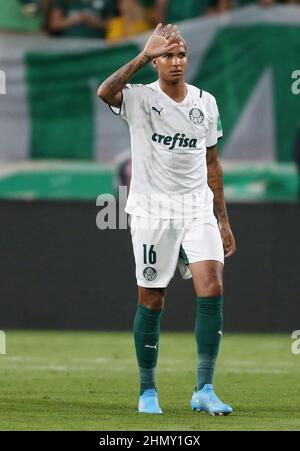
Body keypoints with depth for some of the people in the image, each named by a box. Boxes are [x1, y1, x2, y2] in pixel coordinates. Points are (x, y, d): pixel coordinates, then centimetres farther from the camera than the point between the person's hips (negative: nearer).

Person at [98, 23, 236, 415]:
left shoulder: (206, 103, 9)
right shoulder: (141, 99, -4)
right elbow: (105, 92, -28)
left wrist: (223, 221, 15)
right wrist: (145, 55, -32)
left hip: (198, 209, 3)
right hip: (152, 212, -3)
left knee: (212, 287, -13)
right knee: (151, 301, 2)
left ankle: (204, 390, -10)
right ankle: (148, 391, 16)